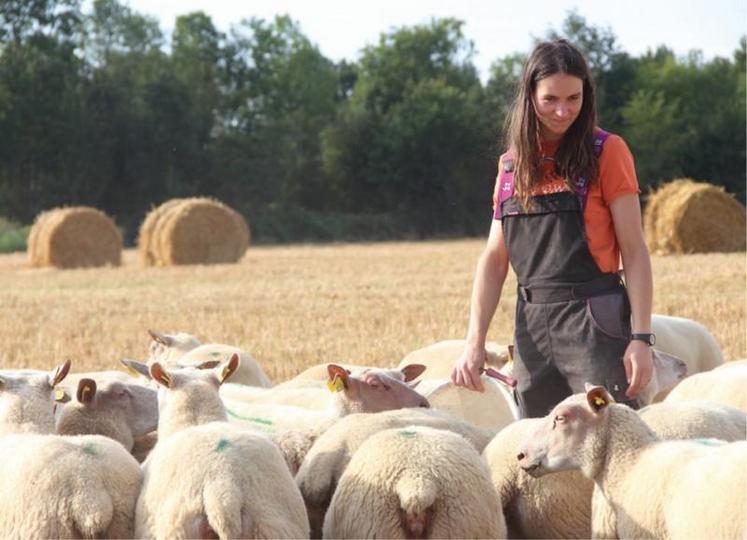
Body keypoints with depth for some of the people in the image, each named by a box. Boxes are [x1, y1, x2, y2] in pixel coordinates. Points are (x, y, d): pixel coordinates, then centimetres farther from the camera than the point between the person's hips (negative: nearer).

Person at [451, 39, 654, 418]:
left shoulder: (605, 152, -1)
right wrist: (474, 342, 3)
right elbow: (494, 258, 12)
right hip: (531, 326, 5)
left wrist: (641, 337, -13)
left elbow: (634, 250, -4)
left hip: (594, 321, -5)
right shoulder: (513, 164, 12)